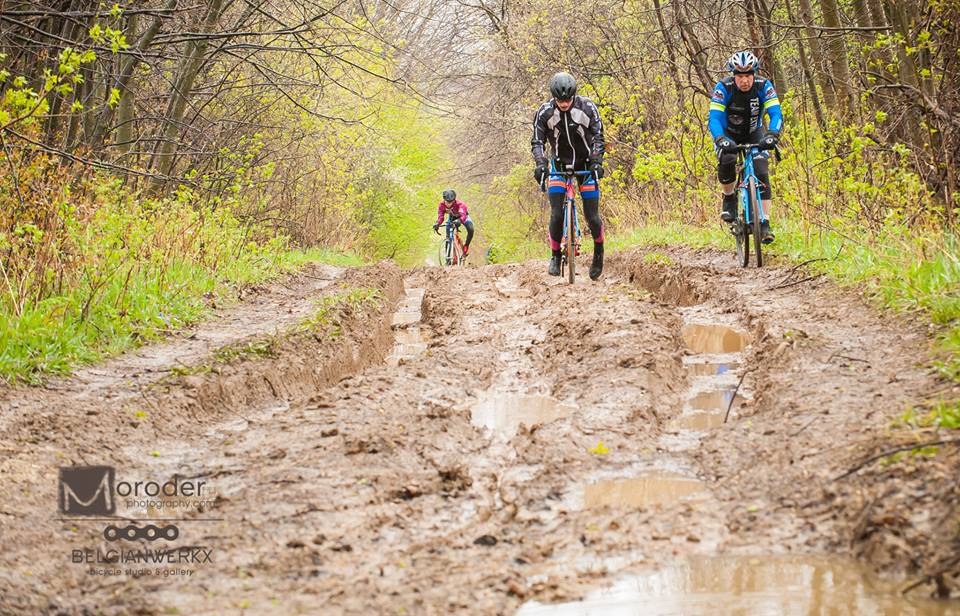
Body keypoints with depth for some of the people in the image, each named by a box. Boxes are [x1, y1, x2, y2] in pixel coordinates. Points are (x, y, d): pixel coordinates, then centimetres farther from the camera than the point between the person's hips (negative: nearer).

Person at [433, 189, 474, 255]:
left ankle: (466, 246, -3)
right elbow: (440, 216, -38)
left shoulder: (460, 204, -42)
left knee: (470, 229, -27)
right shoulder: (442, 205, -31)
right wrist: (437, 224, -59)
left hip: (462, 217, -3)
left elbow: (463, 216, -55)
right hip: (452, 217, 3)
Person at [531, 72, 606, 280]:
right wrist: (540, 164, -30)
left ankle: (599, 251, 20)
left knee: (592, 216, -6)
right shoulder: (544, 112, -16)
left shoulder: (587, 107, -17)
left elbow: (598, 137, -13)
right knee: (557, 214, -14)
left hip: (585, 163, 0)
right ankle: (555, 257, 2)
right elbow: (537, 141, -13)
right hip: (560, 164, 1)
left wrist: (597, 162, -27)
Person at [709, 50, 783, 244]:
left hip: (754, 134, 1)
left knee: (761, 175, -17)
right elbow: (714, 119, -35)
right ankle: (729, 197, -4)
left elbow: (776, 114, -33)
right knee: (726, 162, -31)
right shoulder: (723, 88, -27)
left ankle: (764, 224, -14)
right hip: (729, 134, -1)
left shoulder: (764, 86, -24)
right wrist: (721, 140, -54)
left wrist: (772, 135, -53)